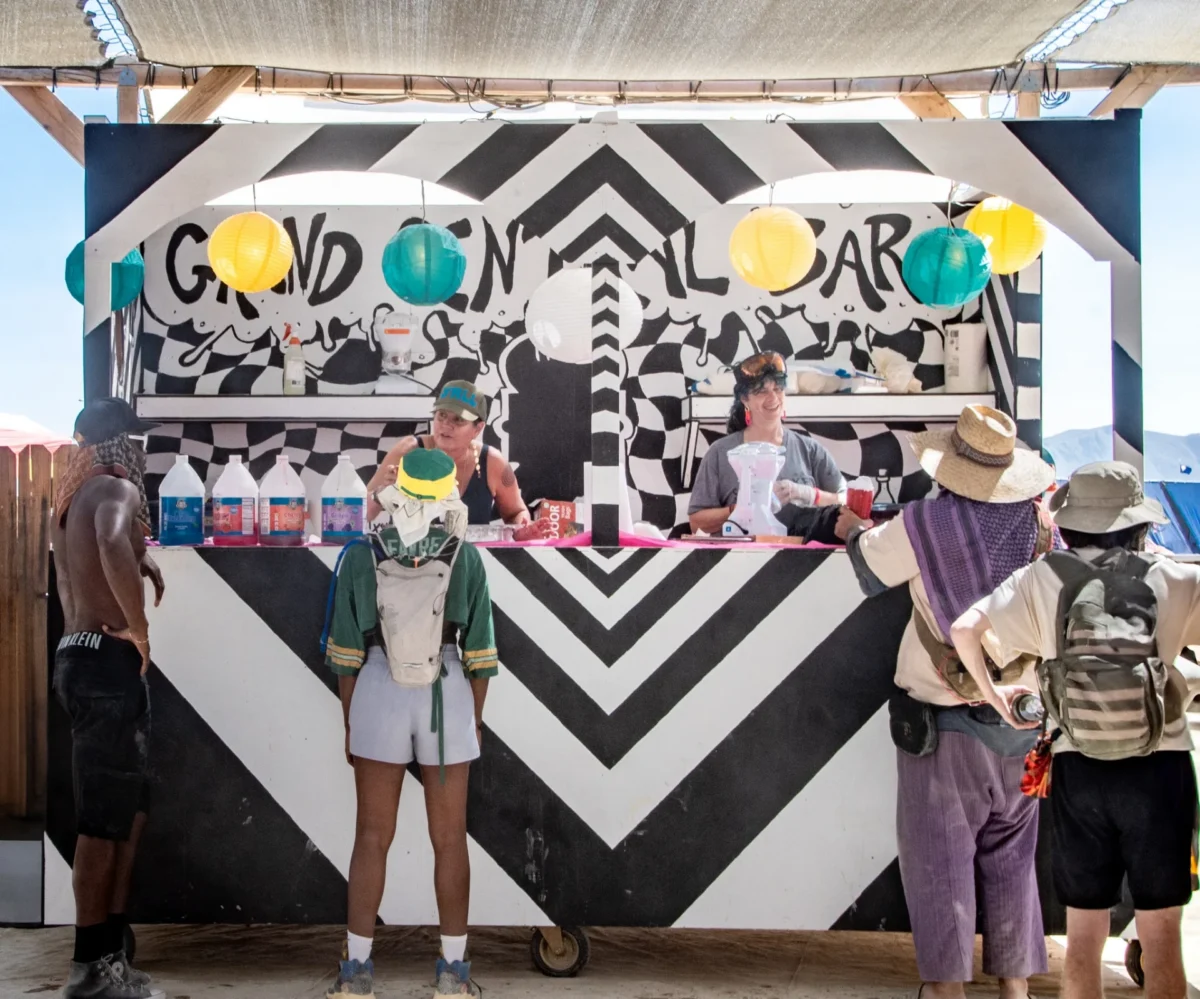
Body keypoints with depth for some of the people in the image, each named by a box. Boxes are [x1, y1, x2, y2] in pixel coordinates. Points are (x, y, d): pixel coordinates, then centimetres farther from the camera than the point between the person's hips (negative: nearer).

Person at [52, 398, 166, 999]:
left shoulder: (77, 494, 18)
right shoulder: (114, 489, -11)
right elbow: (113, 547, -35)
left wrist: (141, 562, 19)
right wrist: (139, 629, -23)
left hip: (84, 657, 10)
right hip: (107, 661, -10)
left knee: (125, 809, 15)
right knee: (105, 818, -5)